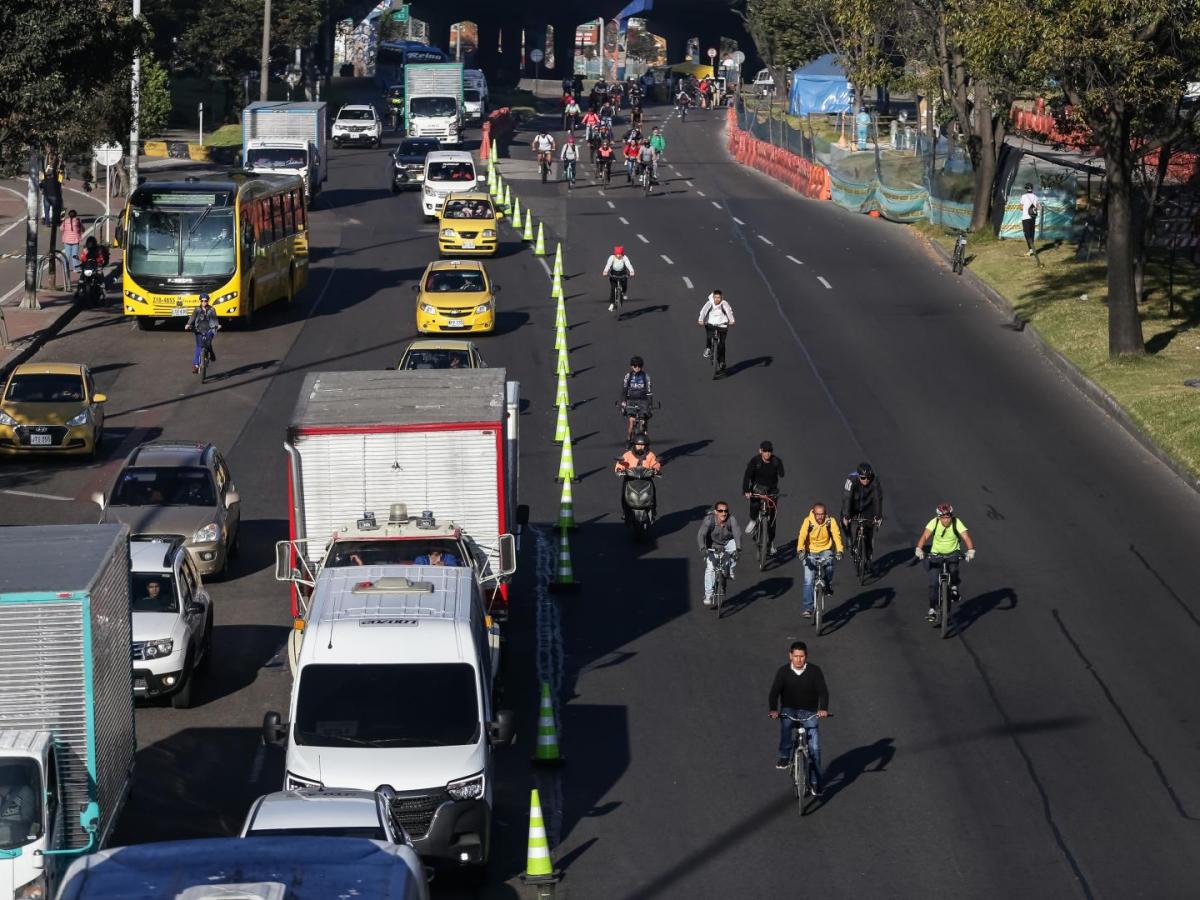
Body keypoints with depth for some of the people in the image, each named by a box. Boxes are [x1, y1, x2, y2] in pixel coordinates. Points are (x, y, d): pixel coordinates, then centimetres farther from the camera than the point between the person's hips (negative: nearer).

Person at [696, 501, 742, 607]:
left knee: (734, 547, -33)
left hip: (728, 543, 1)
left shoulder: (731, 519, -26)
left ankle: (730, 570, -7)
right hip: (713, 545, -1)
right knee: (710, 568, -16)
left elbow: (737, 533, -36)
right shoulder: (709, 520, -28)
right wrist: (702, 548, -53)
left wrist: (738, 548, -53)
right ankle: (708, 595, -6)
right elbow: (701, 534, -36)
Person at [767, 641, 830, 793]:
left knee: (814, 748, -8)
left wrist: (823, 709, -33)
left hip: (810, 713, 0)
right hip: (789, 710, 0)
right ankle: (784, 756, -26)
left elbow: (823, 691, -15)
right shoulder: (783, 671, -5)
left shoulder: (815, 671, -7)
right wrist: (773, 710, -30)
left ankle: (815, 783, 0)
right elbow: (774, 692, -13)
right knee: (786, 722, -36)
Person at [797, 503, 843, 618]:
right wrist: (800, 550, -47)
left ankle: (828, 586, 0)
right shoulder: (808, 521, -18)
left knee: (829, 565, -32)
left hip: (826, 550, 0)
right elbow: (802, 536, -29)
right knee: (808, 581, -9)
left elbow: (836, 535, -26)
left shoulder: (830, 521, -16)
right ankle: (808, 609, -2)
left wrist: (839, 550, -43)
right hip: (811, 552, 0)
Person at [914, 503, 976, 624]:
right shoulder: (934, 522, -19)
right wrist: (919, 549, -46)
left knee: (953, 570, -32)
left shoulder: (957, 523, -20)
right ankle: (932, 610, -1)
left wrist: (971, 550, -48)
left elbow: (966, 537, -30)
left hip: (953, 552, 0)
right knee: (933, 584, -10)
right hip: (936, 554, 0)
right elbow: (924, 536, -29)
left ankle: (954, 588, -2)